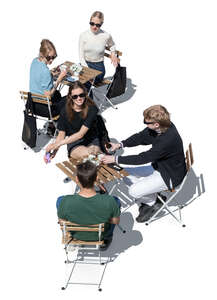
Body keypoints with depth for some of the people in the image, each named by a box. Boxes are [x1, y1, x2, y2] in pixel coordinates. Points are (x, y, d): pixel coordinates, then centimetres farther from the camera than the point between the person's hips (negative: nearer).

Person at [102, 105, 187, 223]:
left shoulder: (168, 140, -37)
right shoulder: (162, 126, -12)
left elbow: (143, 158, -32)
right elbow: (141, 137, 5)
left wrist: (116, 159, -25)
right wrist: (120, 144, -7)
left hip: (169, 176, -9)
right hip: (158, 166, 9)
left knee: (134, 191, -16)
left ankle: (153, 202, 15)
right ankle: (152, 198, 13)